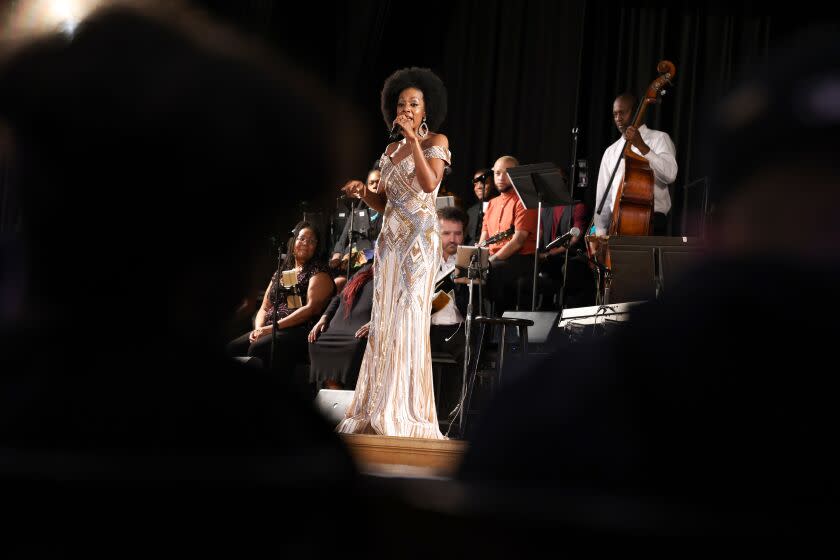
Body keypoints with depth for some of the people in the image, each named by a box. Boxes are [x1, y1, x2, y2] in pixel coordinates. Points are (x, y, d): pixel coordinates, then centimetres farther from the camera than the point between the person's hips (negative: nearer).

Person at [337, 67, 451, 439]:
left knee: (408, 321, -11)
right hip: (390, 239, 7)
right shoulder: (391, 149, 17)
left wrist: (413, 139, -20)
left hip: (420, 239, -7)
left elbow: (429, 184, -19)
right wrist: (363, 191, -2)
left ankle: (405, 413, -10)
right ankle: (378, 411, 5)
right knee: (384, 321, 4)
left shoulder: (435, 142, -1)